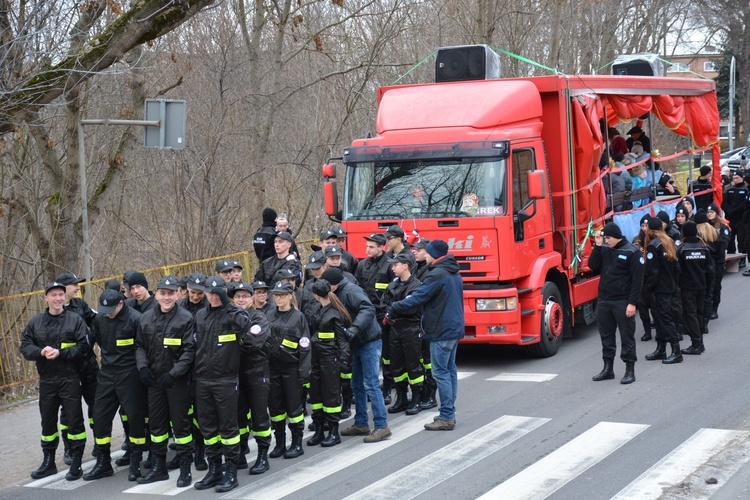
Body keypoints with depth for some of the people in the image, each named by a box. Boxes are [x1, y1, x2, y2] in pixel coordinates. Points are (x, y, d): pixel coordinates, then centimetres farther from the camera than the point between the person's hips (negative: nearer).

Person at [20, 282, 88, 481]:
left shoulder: (75, 320, -3)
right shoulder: (35, 322, 7)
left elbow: (83, 347, -10)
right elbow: (25, 346, 1)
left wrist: (60, 353, -20)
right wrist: (41, 352, -17)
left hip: (70, 379, -4)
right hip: (46, 380, 4)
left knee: (75, 420, -1)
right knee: (48, 421, 13)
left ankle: (76, 463, 8)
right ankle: (49, 462, 26)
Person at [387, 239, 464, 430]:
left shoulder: (437, 275, -16)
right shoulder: (454, 274, 14)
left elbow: (418, 297, -18)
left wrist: (394, 308, -10)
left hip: (441, 330, -10)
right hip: (454, 328, 10)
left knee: (441, 373, -7)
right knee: (450, 369, 14)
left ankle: (446, 417, -8)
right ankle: (449, 413, 19)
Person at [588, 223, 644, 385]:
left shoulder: (632, 252, -9)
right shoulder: (604, 250, 9)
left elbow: (637, 279, -12)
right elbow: (593, 266, 0)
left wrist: (632, 303, -17)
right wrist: (597, 246, -7)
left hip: (623, 302, -6)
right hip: (604, 300, 6)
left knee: (627, 336, 1)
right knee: (606, 335, 12)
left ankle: (630, 370, 7)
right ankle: (608, 368, 21)